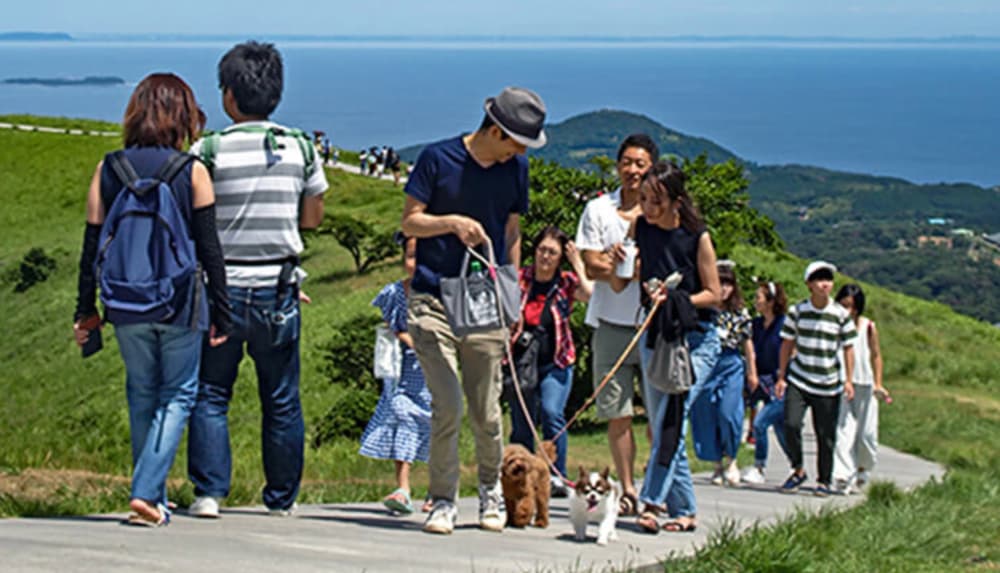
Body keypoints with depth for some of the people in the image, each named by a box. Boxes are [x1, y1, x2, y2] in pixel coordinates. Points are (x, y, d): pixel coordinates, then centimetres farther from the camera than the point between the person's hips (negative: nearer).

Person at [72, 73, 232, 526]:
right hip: (180, 302, -3)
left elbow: (92, 246, 3)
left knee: (142, 397, 17)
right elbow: (210, 249, -5)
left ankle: (154, 500, 23)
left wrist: (85, 310, 10)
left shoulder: (107, 170, 1)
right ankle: (146, 492, -7)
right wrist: (221, 313, 2)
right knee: (177, 395, 8)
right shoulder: (192, 172, -7)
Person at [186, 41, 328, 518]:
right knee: (282, 399, 10)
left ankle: (209, 492, -3)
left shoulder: (209, 151, -8)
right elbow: (312, 218, 10)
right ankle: (282, 498, 17)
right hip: (279, 288, 2)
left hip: (223, 286, -2)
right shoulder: (300, 148, 0)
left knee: (210, 393, 5)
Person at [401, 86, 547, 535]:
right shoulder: (438, 159, -4)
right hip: (433, 299, -3)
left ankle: (490, 491, 27)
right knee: (446, 405, -10)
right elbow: (409, 221, 0)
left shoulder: (515, 169, 8)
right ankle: (443, 501, 3)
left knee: (485, 410, 4)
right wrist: (453, 222, -18)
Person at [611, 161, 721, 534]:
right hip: (654, 335, 5)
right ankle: (685, 510, 12)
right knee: (661, 424, 4)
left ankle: (651, 502, -24)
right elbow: (619, 285, 5)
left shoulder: (697, 237, -13)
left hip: (696, 339, -5)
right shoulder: (640, 228, -1)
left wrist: (676, 299, -22)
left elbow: (714, 294, -7)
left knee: (672, 418, -19)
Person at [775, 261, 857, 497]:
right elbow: (787, 344, 8)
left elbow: (848, 348, 5)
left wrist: (848, 380, -1)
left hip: (828, 384, 0)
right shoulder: (797, 311, 0)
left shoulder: (841, 315, -1)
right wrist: (781, 377, 6)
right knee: (791, 424, -15)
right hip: (798, 380, 0)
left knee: (826, 434, 3)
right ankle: (798, 471, 6)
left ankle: (824, 481, 18)